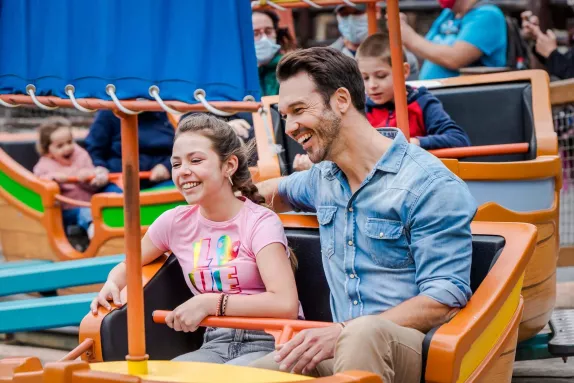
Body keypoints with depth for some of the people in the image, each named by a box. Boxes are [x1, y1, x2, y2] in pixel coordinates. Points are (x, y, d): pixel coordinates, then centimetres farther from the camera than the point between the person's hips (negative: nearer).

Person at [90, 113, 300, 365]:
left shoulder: (260, 222, -9)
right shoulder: (176, 222, 7)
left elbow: (285, 304, -23)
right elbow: (129, 265, 24)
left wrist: (208, 303, -20)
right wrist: (111, 285, 0)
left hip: (269, 343, -4)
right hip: (217, 343, 5)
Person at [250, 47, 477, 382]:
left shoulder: (429, 185, -9)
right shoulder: (323, 178, 15)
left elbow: (445, 300, -16)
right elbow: (279, 191, 40)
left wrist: (344, 331, -24)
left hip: (413, 348, -6)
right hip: (343, 346, 6)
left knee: (365, 333, -40)